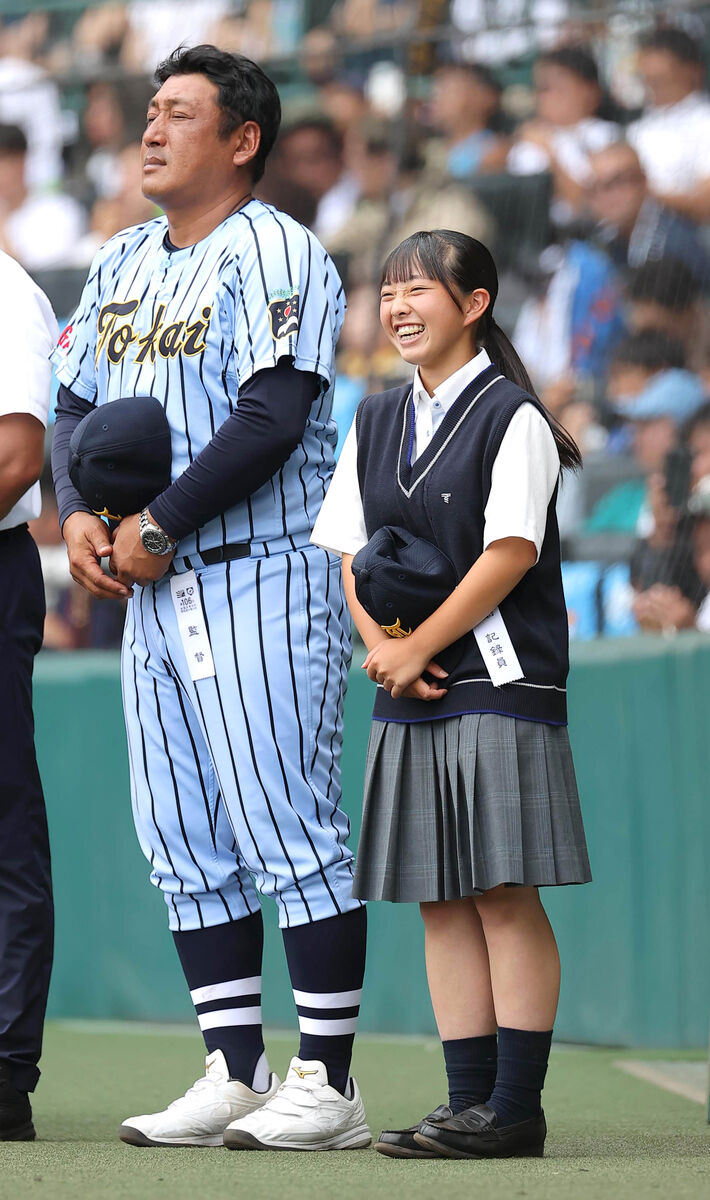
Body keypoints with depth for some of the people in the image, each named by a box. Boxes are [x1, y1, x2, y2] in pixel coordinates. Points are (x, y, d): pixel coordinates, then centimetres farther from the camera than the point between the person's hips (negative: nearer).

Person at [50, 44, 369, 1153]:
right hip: (152, 592, 8)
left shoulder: (274, 252, -8)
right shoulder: (122, 263, 17)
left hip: (262, 575, -8)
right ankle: (235, 1075, 13)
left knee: (288, 830, -9)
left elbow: (269, 419, -18)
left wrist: (160, 528, -16)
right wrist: (78, 514, -1)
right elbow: (74, 405, 18)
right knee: (186, 843, 7)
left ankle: (327, 1084, -6)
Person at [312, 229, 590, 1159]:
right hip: (410, 697, 7)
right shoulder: (376, 422, 14)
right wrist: (382, 647, -5)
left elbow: (508, 552, -13)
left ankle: (516, 1108, -5)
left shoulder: (513, 418, -6)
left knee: (506, 897, -7)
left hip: (499, 687, -7)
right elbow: (353, 551, 13)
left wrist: (417, 647, -12)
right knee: (442, 902, 6)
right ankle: (470, 1098, 9)